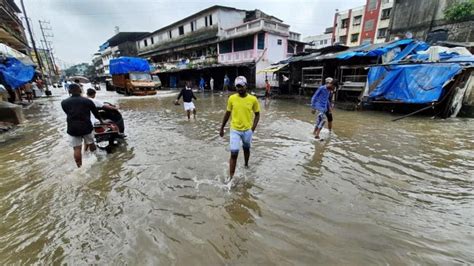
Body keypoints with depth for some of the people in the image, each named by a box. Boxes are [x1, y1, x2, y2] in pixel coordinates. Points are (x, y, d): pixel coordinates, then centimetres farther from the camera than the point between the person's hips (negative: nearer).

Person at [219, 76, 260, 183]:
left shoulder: (253, 99, -9)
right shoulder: (231, 98, -7)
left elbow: (257, 115, 1)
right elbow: (227, 114, 4)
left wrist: (253, 128, -9)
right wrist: (222, 128, 7)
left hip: (247, 130, 1)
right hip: (235, 130, -1)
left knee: (246, 149, 21)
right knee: (234, 153, -4)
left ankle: (246, 165, 48)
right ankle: (231, 176, 7)